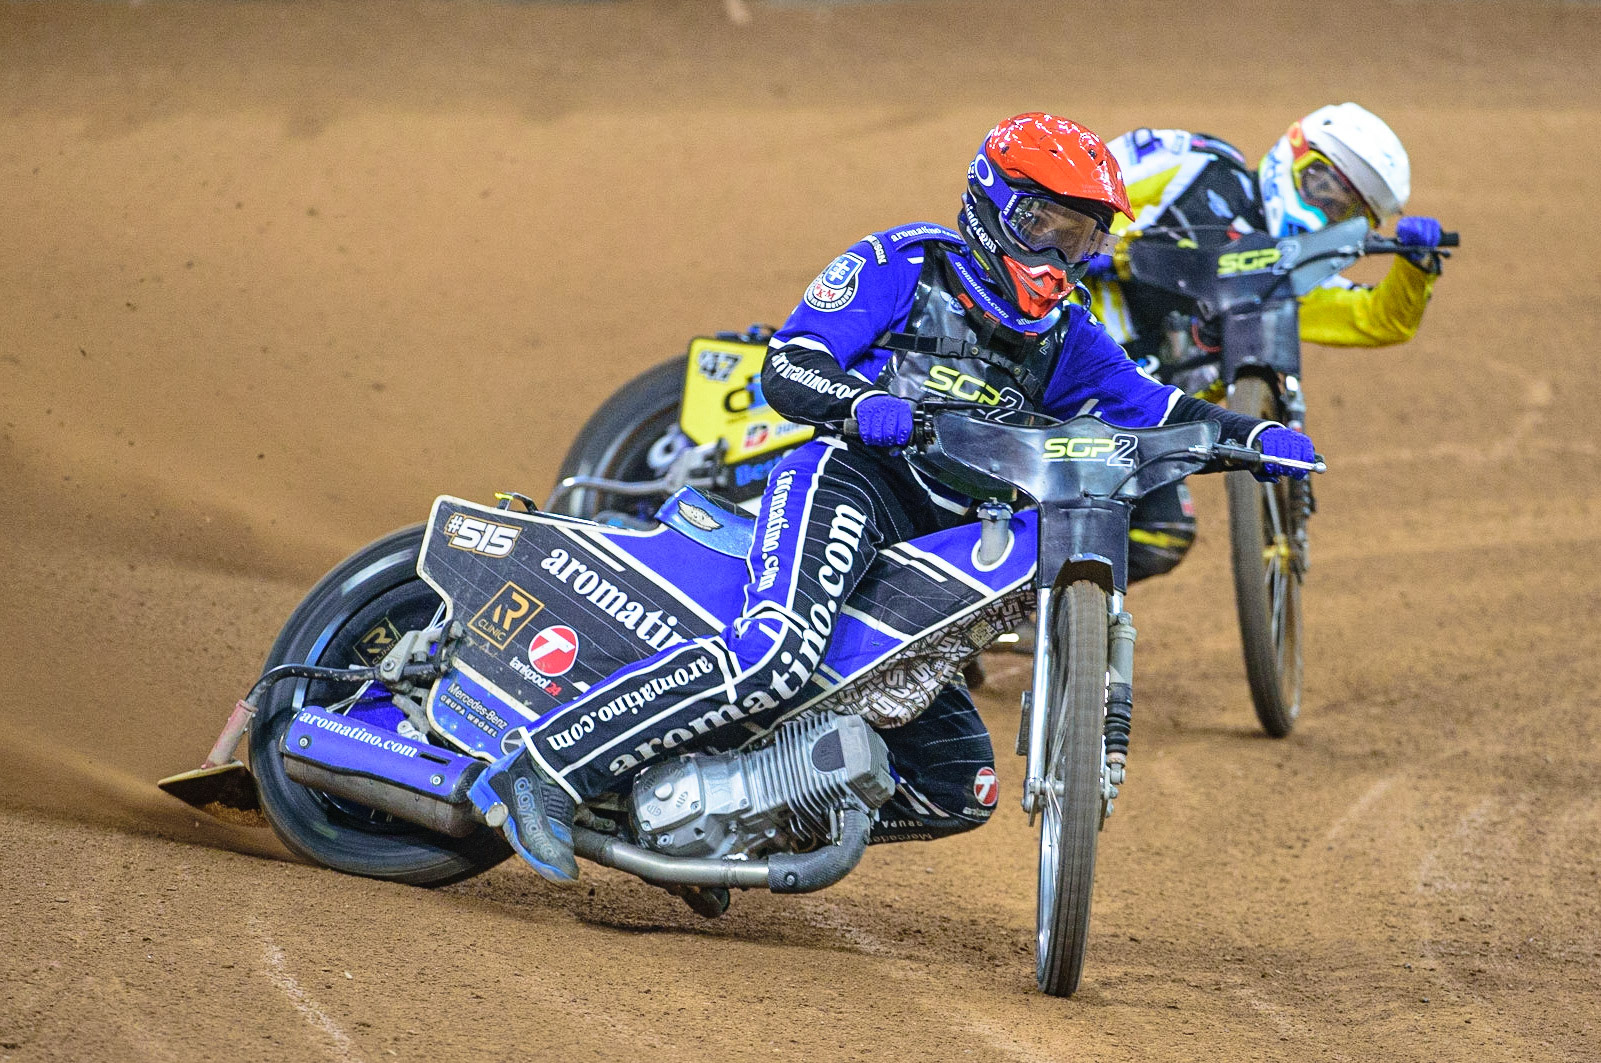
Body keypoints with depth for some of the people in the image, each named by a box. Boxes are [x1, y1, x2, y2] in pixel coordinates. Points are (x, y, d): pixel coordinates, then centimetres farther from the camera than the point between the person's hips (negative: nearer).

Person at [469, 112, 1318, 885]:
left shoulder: (1059, 340, 22)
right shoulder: (900, 267, 4)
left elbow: (1149, 407, 17)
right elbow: (785, 368, -5)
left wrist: (1254, 435, -2)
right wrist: (862, 403, -27)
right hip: (850, 483, -8)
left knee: (961, 789, 6)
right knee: (774, 661, -37)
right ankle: (546, 765, -37)